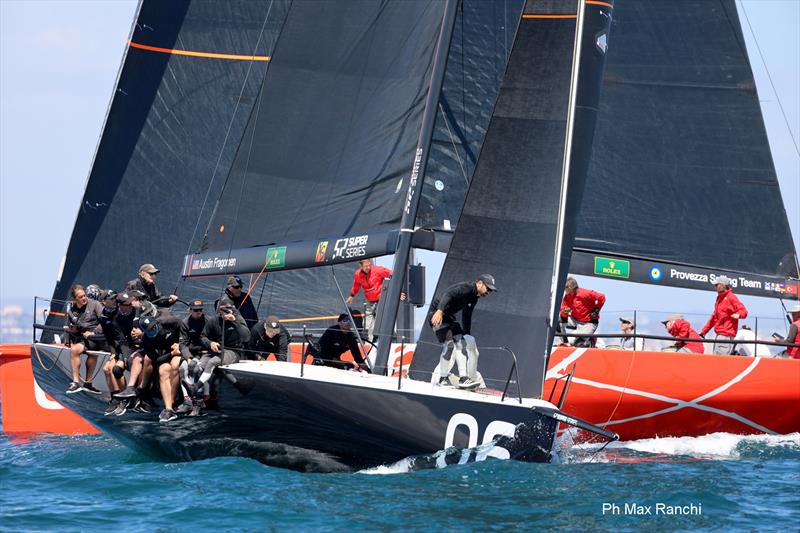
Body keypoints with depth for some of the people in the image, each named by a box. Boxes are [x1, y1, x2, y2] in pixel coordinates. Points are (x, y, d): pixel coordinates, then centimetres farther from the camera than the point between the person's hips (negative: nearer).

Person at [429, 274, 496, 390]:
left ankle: (463, 378, -3)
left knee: (461, 343, 0)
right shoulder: (466, 288, -19)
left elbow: (466, 318, 23)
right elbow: (448, 295, -36)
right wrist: (440, 310, -49)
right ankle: (443, 379, -5)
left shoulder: (474, 298, 11)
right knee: (448, 345, -16)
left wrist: (467, 335, 24)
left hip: (448, 316, 10)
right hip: (437, 314, -10)